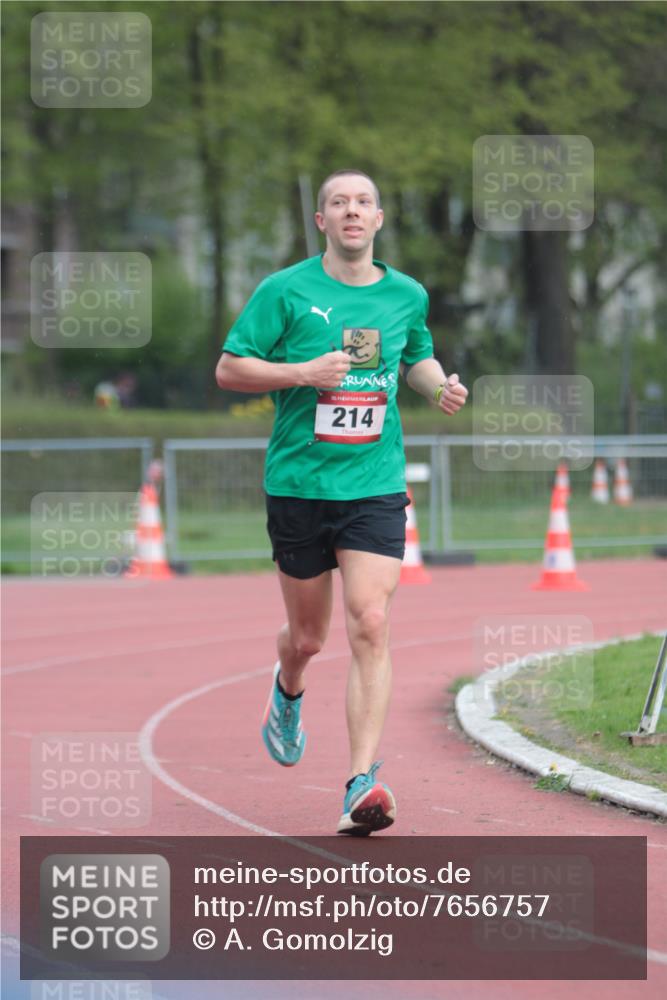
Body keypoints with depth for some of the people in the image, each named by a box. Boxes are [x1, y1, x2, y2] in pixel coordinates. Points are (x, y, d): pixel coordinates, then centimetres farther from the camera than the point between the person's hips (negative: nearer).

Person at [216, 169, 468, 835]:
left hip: (376, 486, 1)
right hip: (298, 483, -1)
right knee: (307, 637, 11)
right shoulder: (286, 291, -3)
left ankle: (363, 783, -17)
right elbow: (228, 369, -3)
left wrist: (439, 385, 4)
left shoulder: (407, 296, 7)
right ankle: (287, 692, 49)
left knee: (370, 627, -15)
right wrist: (304, 372, -17)